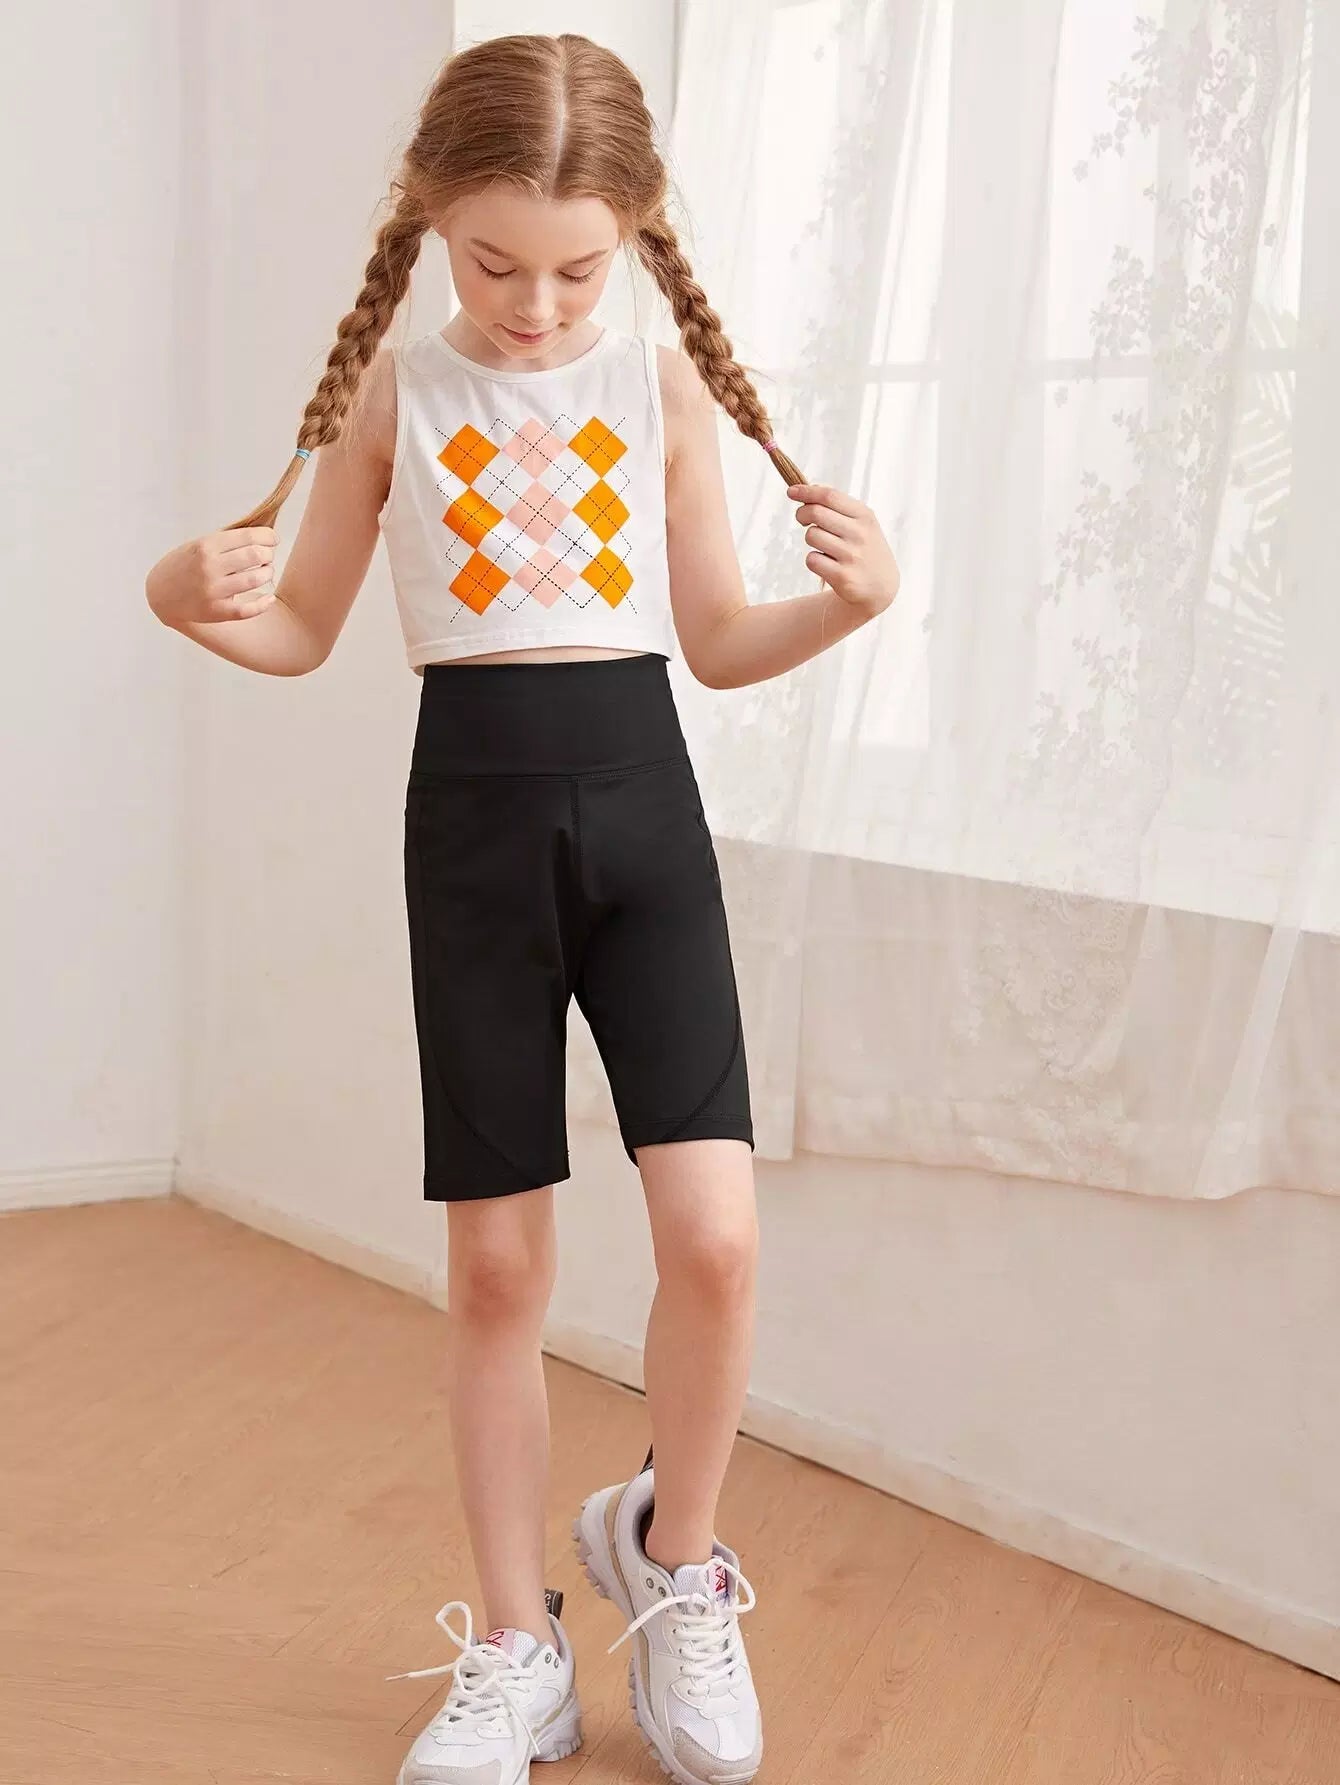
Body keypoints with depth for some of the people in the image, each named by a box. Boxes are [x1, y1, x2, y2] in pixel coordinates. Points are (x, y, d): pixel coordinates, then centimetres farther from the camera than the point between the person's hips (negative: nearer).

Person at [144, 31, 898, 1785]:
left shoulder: (665, 386, 5)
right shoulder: (390, 395, 4)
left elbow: (717, 641, 9)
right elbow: (302, 632, 10)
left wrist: (843, 604, -10)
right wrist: (194, 597, -11)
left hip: (641, 803, 0)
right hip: (474, 814, 0)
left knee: (714, 1233, -11)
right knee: (496, 1258, 6)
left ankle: (669, 1555, 20)